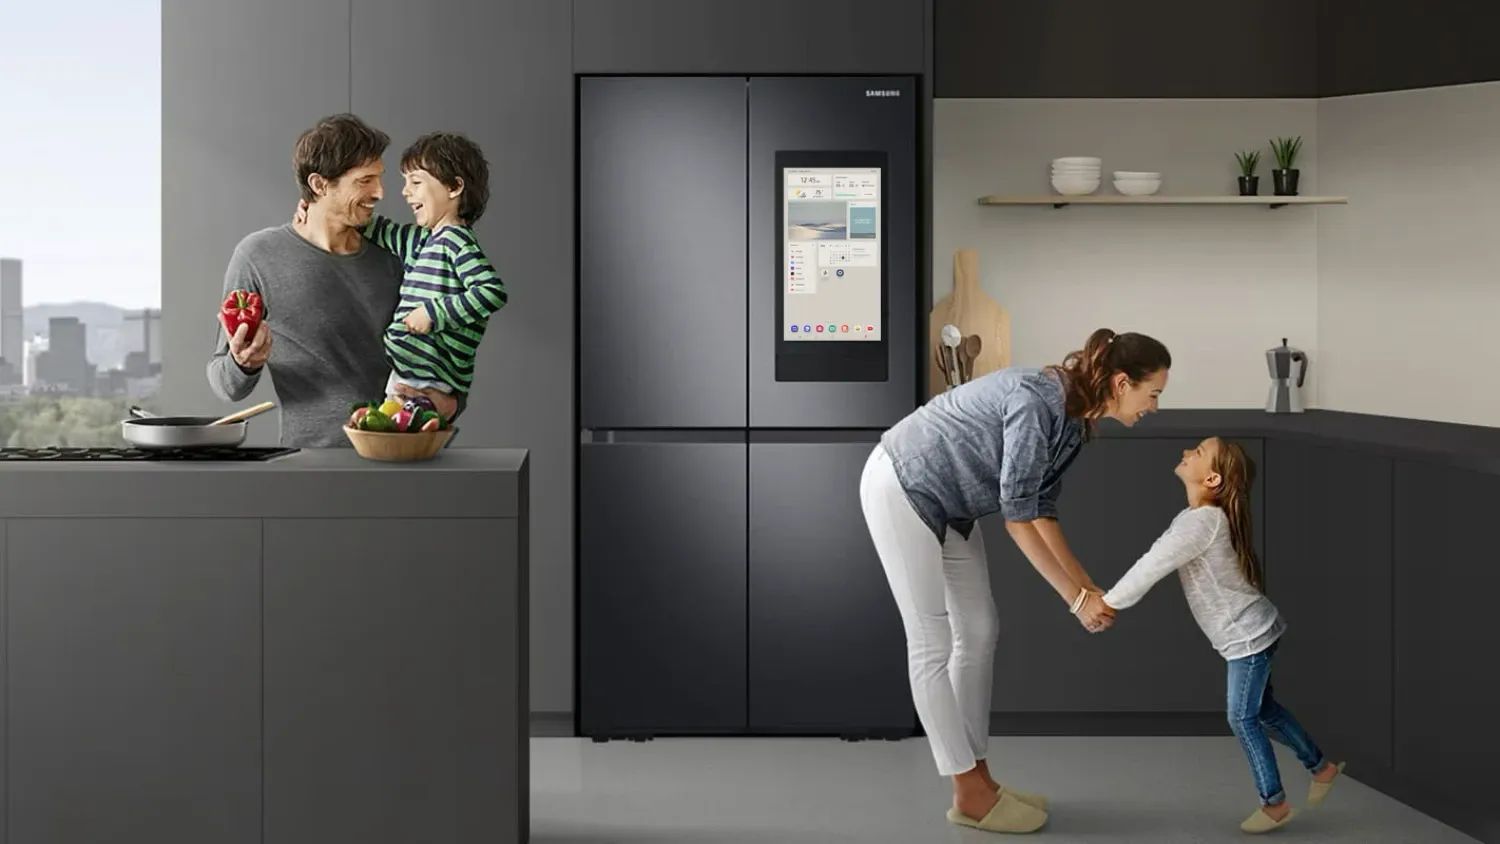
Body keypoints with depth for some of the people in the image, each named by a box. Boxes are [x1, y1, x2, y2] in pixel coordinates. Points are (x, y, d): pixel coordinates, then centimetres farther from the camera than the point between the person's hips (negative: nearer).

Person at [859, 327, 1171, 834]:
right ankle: (970, 796, 3)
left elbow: (1041, 511, 4)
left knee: (979, 633, 9)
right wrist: (1077, 599, -21)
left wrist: (1090, 588, -1)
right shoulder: (1036, 402, -29)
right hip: (900, 487, -10)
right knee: (933, 644, -4)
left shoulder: (1076, 421, -1)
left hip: (948, 500, 10)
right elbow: (1017, 516, -26)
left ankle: (977, 781, 17)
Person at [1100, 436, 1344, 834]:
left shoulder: (1201, 521, -26)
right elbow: (1156, 559, 9)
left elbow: (1152, 567, -25)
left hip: (1248, 634, -9)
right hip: (1248, 632, 9)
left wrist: (1105, 604, -17)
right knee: (1263, 708, 21)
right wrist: (1110, 598, 4)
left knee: (1243, 718, 1)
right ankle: (1321, 766, 35)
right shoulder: (1201, 517, 6)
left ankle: (1274, 803, 13)